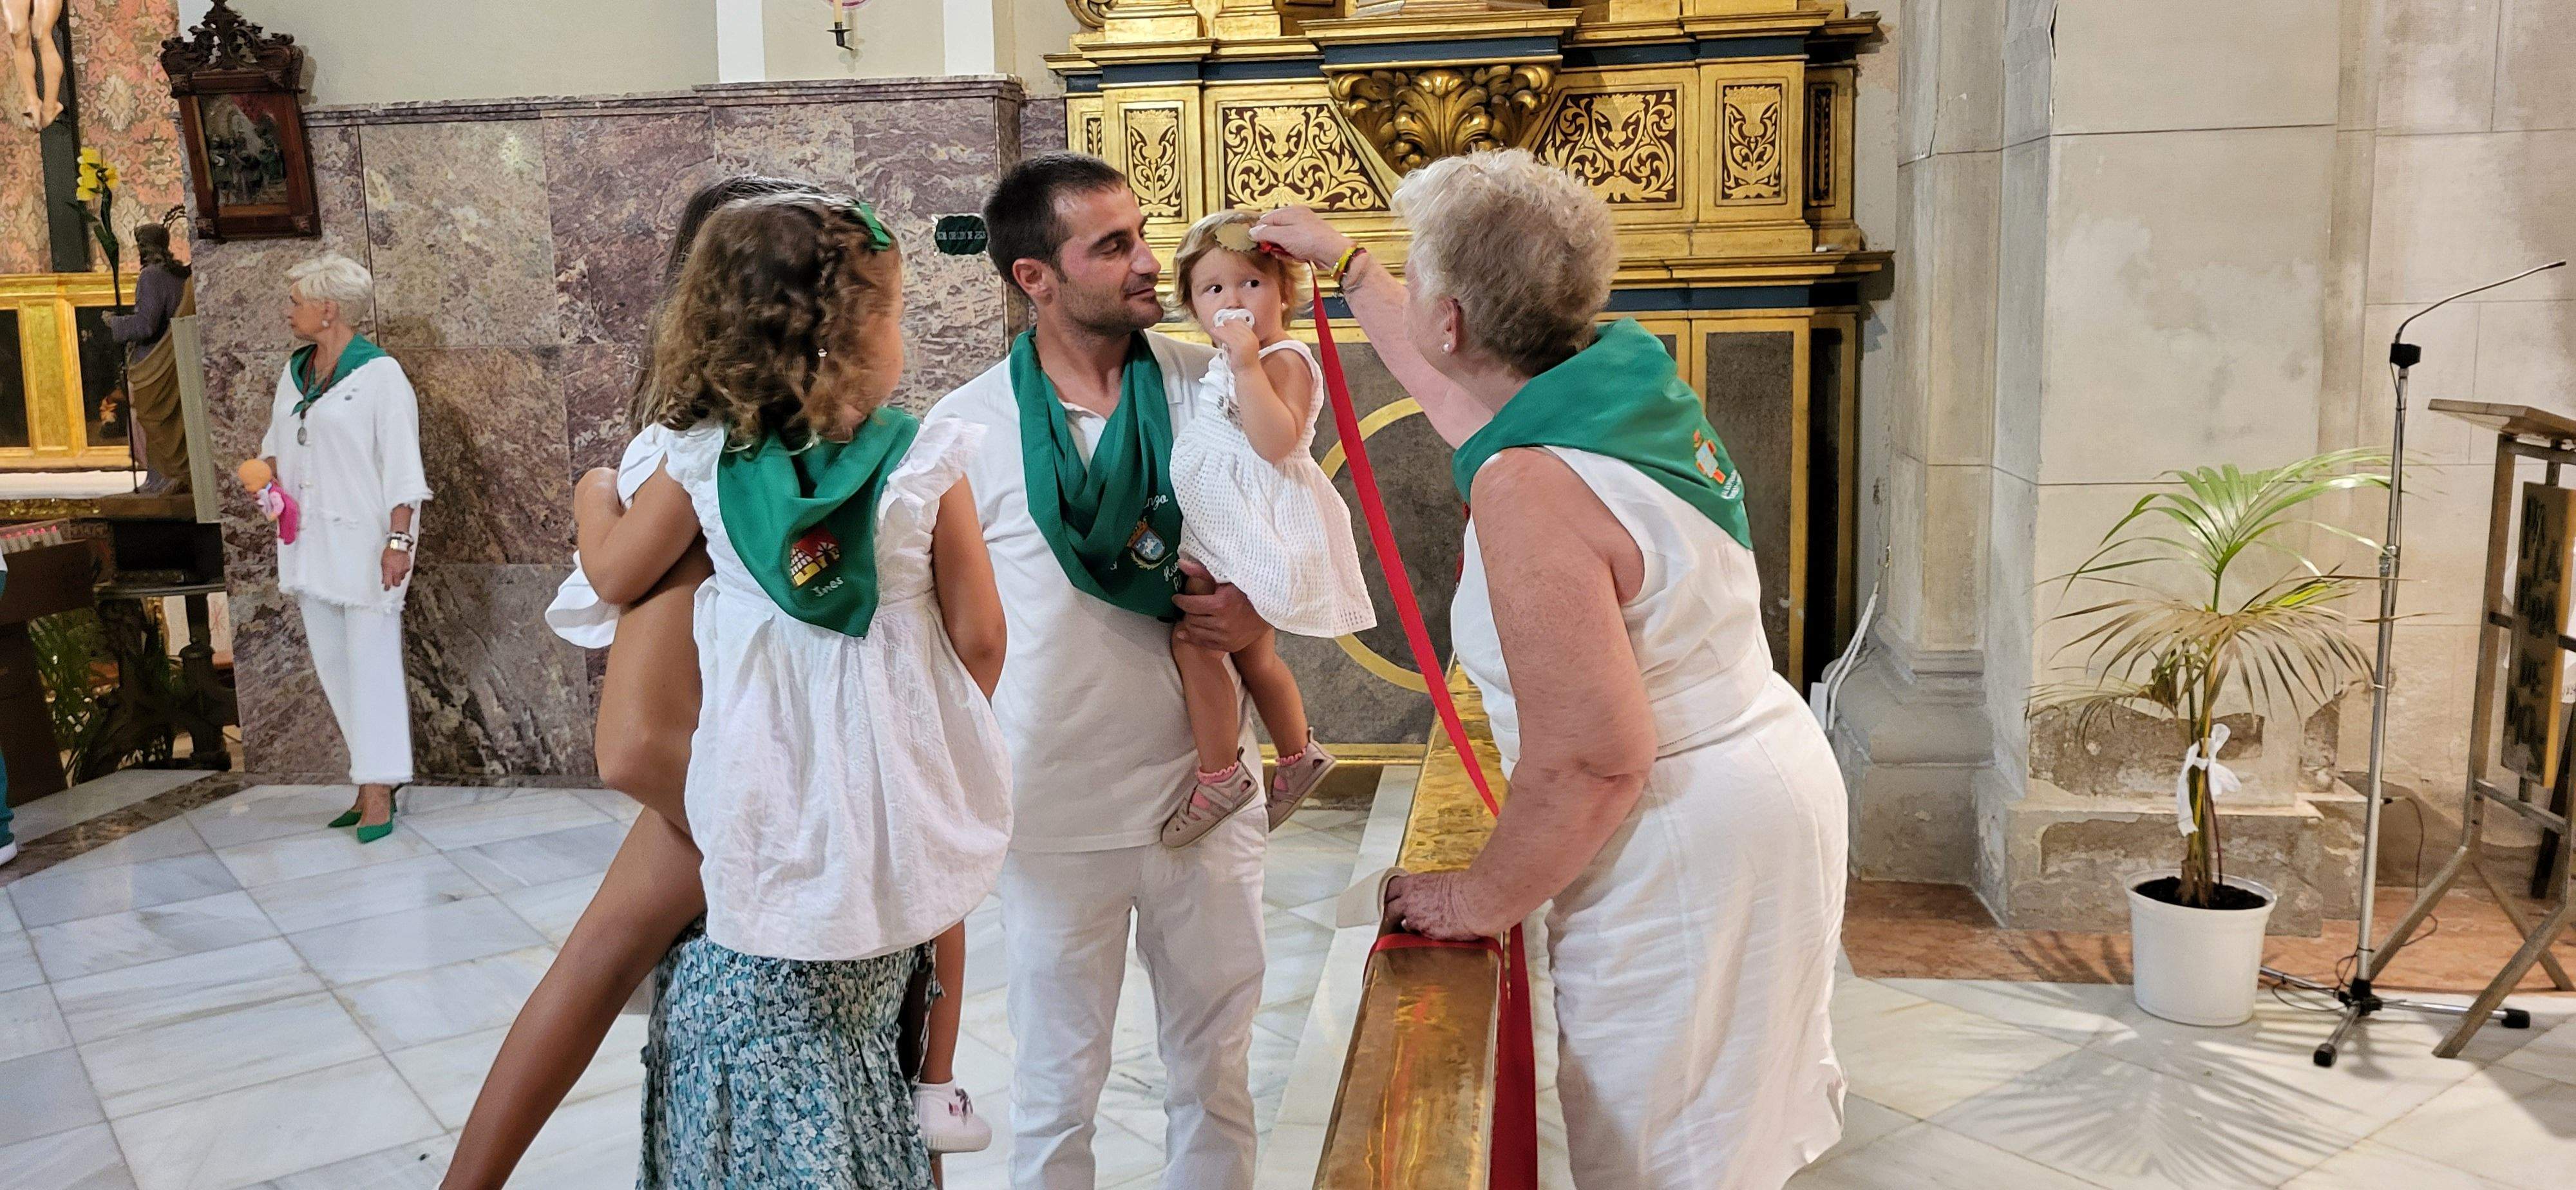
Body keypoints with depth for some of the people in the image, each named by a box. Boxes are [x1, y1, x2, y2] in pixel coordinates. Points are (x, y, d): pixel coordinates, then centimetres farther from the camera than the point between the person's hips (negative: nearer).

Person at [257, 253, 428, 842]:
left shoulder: (379, 374, -9)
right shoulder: (295, 371, 13)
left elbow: (401, 466, -12)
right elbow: (276, 439, 25)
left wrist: (399, 540, -18)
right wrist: (267, 471, 2)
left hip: (364, 539, -8)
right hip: (309, 541, 8)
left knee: (371, 665, -4)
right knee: (332, 665, 10)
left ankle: (378, 793, 1)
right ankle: (377, 777, 19)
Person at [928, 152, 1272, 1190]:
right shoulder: (967, 428, -7)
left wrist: (1264, 607, -12)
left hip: (1207, 791, 2)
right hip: (1057, 817, -2)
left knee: (1216, 1075, 16)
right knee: (1057, 1092, 14)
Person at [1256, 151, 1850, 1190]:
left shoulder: (1530, 488, -28)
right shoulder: (1620, 376, -1)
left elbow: (1590, 760, -29)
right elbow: (1450, 380, 22)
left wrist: (1483, 897, -12)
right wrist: (1344, 264, 35)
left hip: (1684, 851, -9)